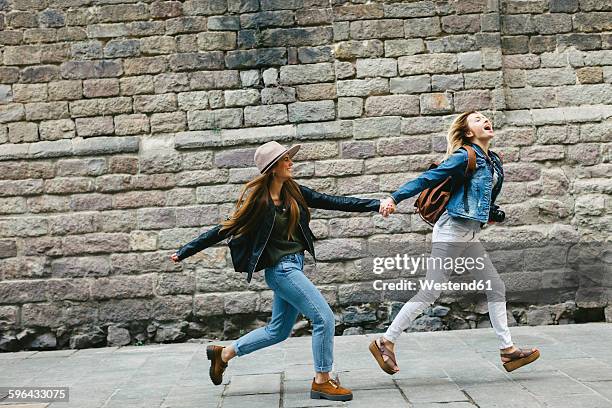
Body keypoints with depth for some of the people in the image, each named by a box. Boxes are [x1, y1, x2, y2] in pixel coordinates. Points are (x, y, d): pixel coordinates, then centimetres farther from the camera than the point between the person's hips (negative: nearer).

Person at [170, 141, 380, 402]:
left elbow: (333, 202, 4)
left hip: (294, 265, 8)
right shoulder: (257, 200, -14)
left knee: (278, 331, 18)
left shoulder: (293, 192, 5)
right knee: (325, 319, -10)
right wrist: (185, 252, 0)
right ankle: (322, 382, 5)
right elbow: (225, 229, -6)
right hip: (280, 268, -8)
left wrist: (375, 204, -1)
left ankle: (223, 353, 32)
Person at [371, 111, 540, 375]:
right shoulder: (465, 156, -11)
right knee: (429, 293, -7)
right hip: (452, 231, -9)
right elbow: (427, 179, -16)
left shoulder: (493, 161, 13)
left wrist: (492, 214, 8)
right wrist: (394, 198, -22)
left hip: (469, 236, 9)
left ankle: (507, 350, 16)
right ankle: (385, 342, 1)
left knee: (496, 288, 8)